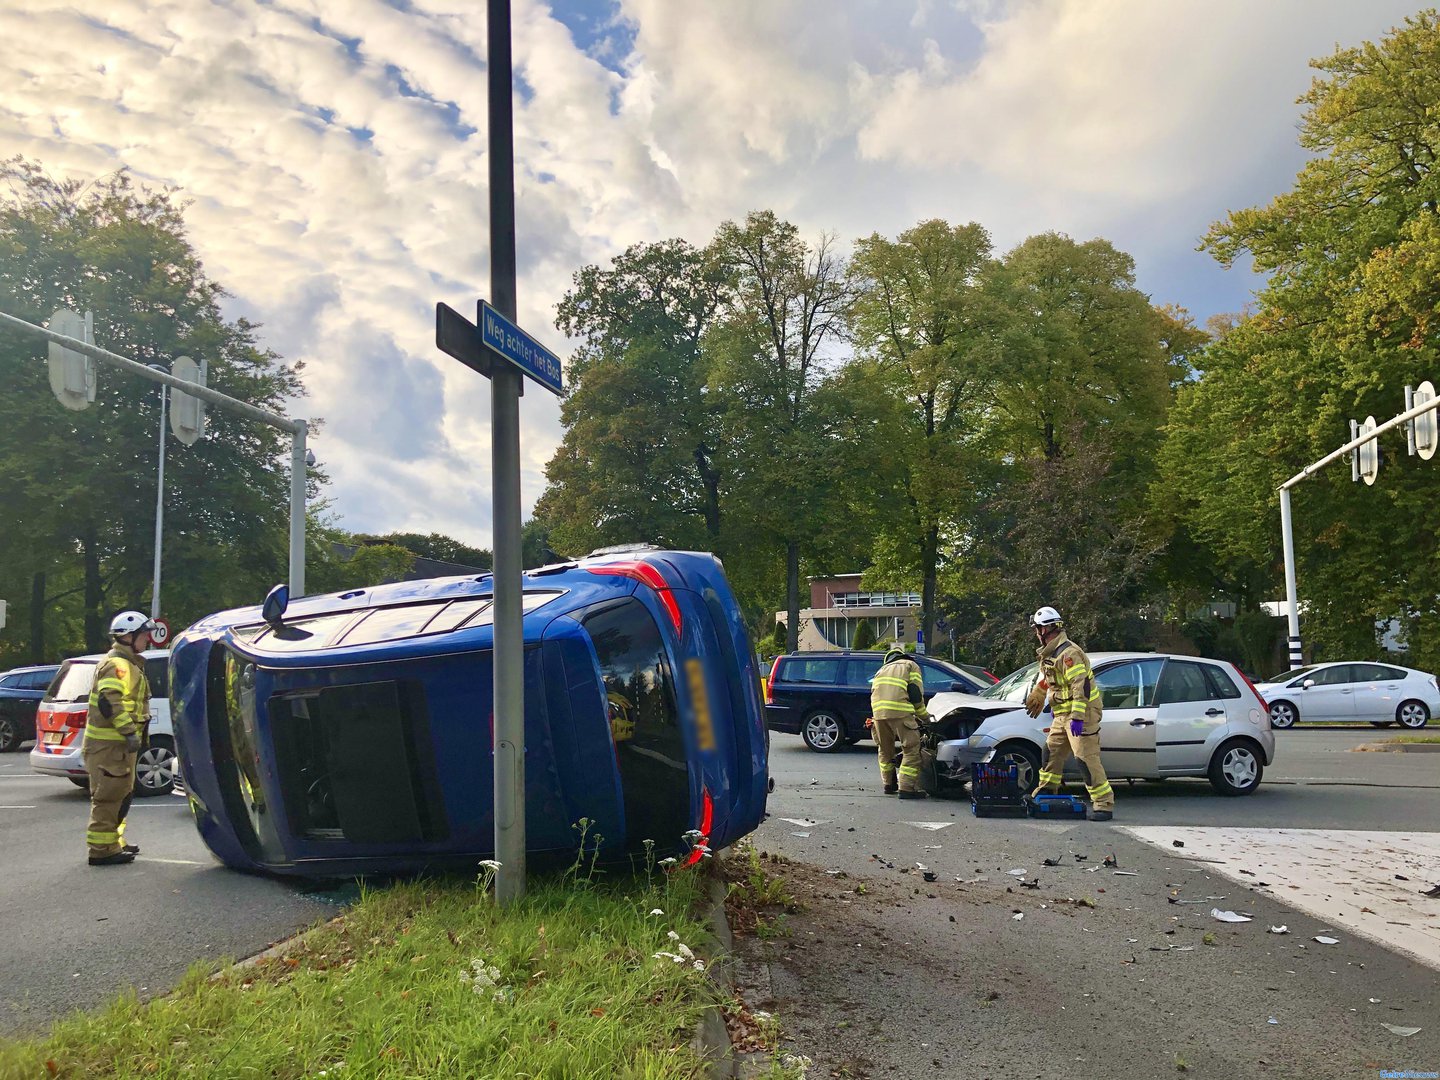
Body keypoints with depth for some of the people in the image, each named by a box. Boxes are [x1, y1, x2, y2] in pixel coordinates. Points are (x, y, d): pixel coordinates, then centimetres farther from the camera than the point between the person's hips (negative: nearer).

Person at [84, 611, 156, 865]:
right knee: (109, 796, -7)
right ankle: (102, 849, -4)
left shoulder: (128, 664, 20)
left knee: (121, 794, 19)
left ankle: (113, 842, 29)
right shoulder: (117, 664, -14)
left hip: (119, 742, 11)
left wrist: (132, 733, 25)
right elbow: (109, 701, -27)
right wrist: (130, 731, -27)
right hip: (109, 744, -11)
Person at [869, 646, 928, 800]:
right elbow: (916, 693, 8)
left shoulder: (882, 670, 36)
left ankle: (889, 785, 30)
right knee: (911, 749, -2)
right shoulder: (911, 666, 20)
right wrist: (923, 716, 18)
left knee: (885, 749, 21)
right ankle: (907, 788, -10)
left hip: (878, 711, 6)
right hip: (900, 711, -6)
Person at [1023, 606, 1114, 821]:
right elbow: (1045, 681, 29)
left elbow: (1081, 686, -25)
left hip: (1081, 712, -10)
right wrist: (1035, 699, 38)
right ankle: (1044, 792, 28)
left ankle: (1104, 804, -9)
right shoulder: (1049, 654, 14)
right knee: (1052, 751, 15)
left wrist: (1077, 717, -28)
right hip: (1063, 714, 10)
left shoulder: (1069, 653, -19)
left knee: (1086, 757, -12)